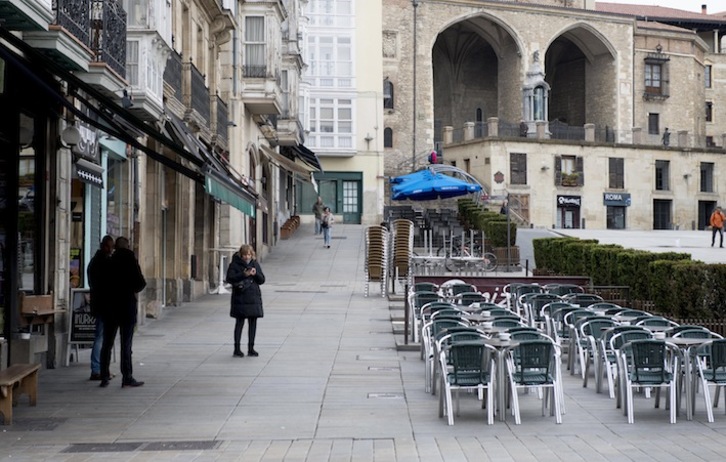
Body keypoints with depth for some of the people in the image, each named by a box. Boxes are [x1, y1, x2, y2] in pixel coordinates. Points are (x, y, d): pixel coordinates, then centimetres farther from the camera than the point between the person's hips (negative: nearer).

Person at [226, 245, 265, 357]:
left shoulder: (255, 264, 10)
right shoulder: (234, 264, -3)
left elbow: (262, 280, 9)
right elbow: (230, 278, -14)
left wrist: (255, 274, -11)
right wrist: (243, 275, -22)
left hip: (254, 298, 4)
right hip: (240, 299, -4)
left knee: (253, 323, 6)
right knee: (239, 323, -3)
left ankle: (251, 348, 13)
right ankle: (237, 349, 2)